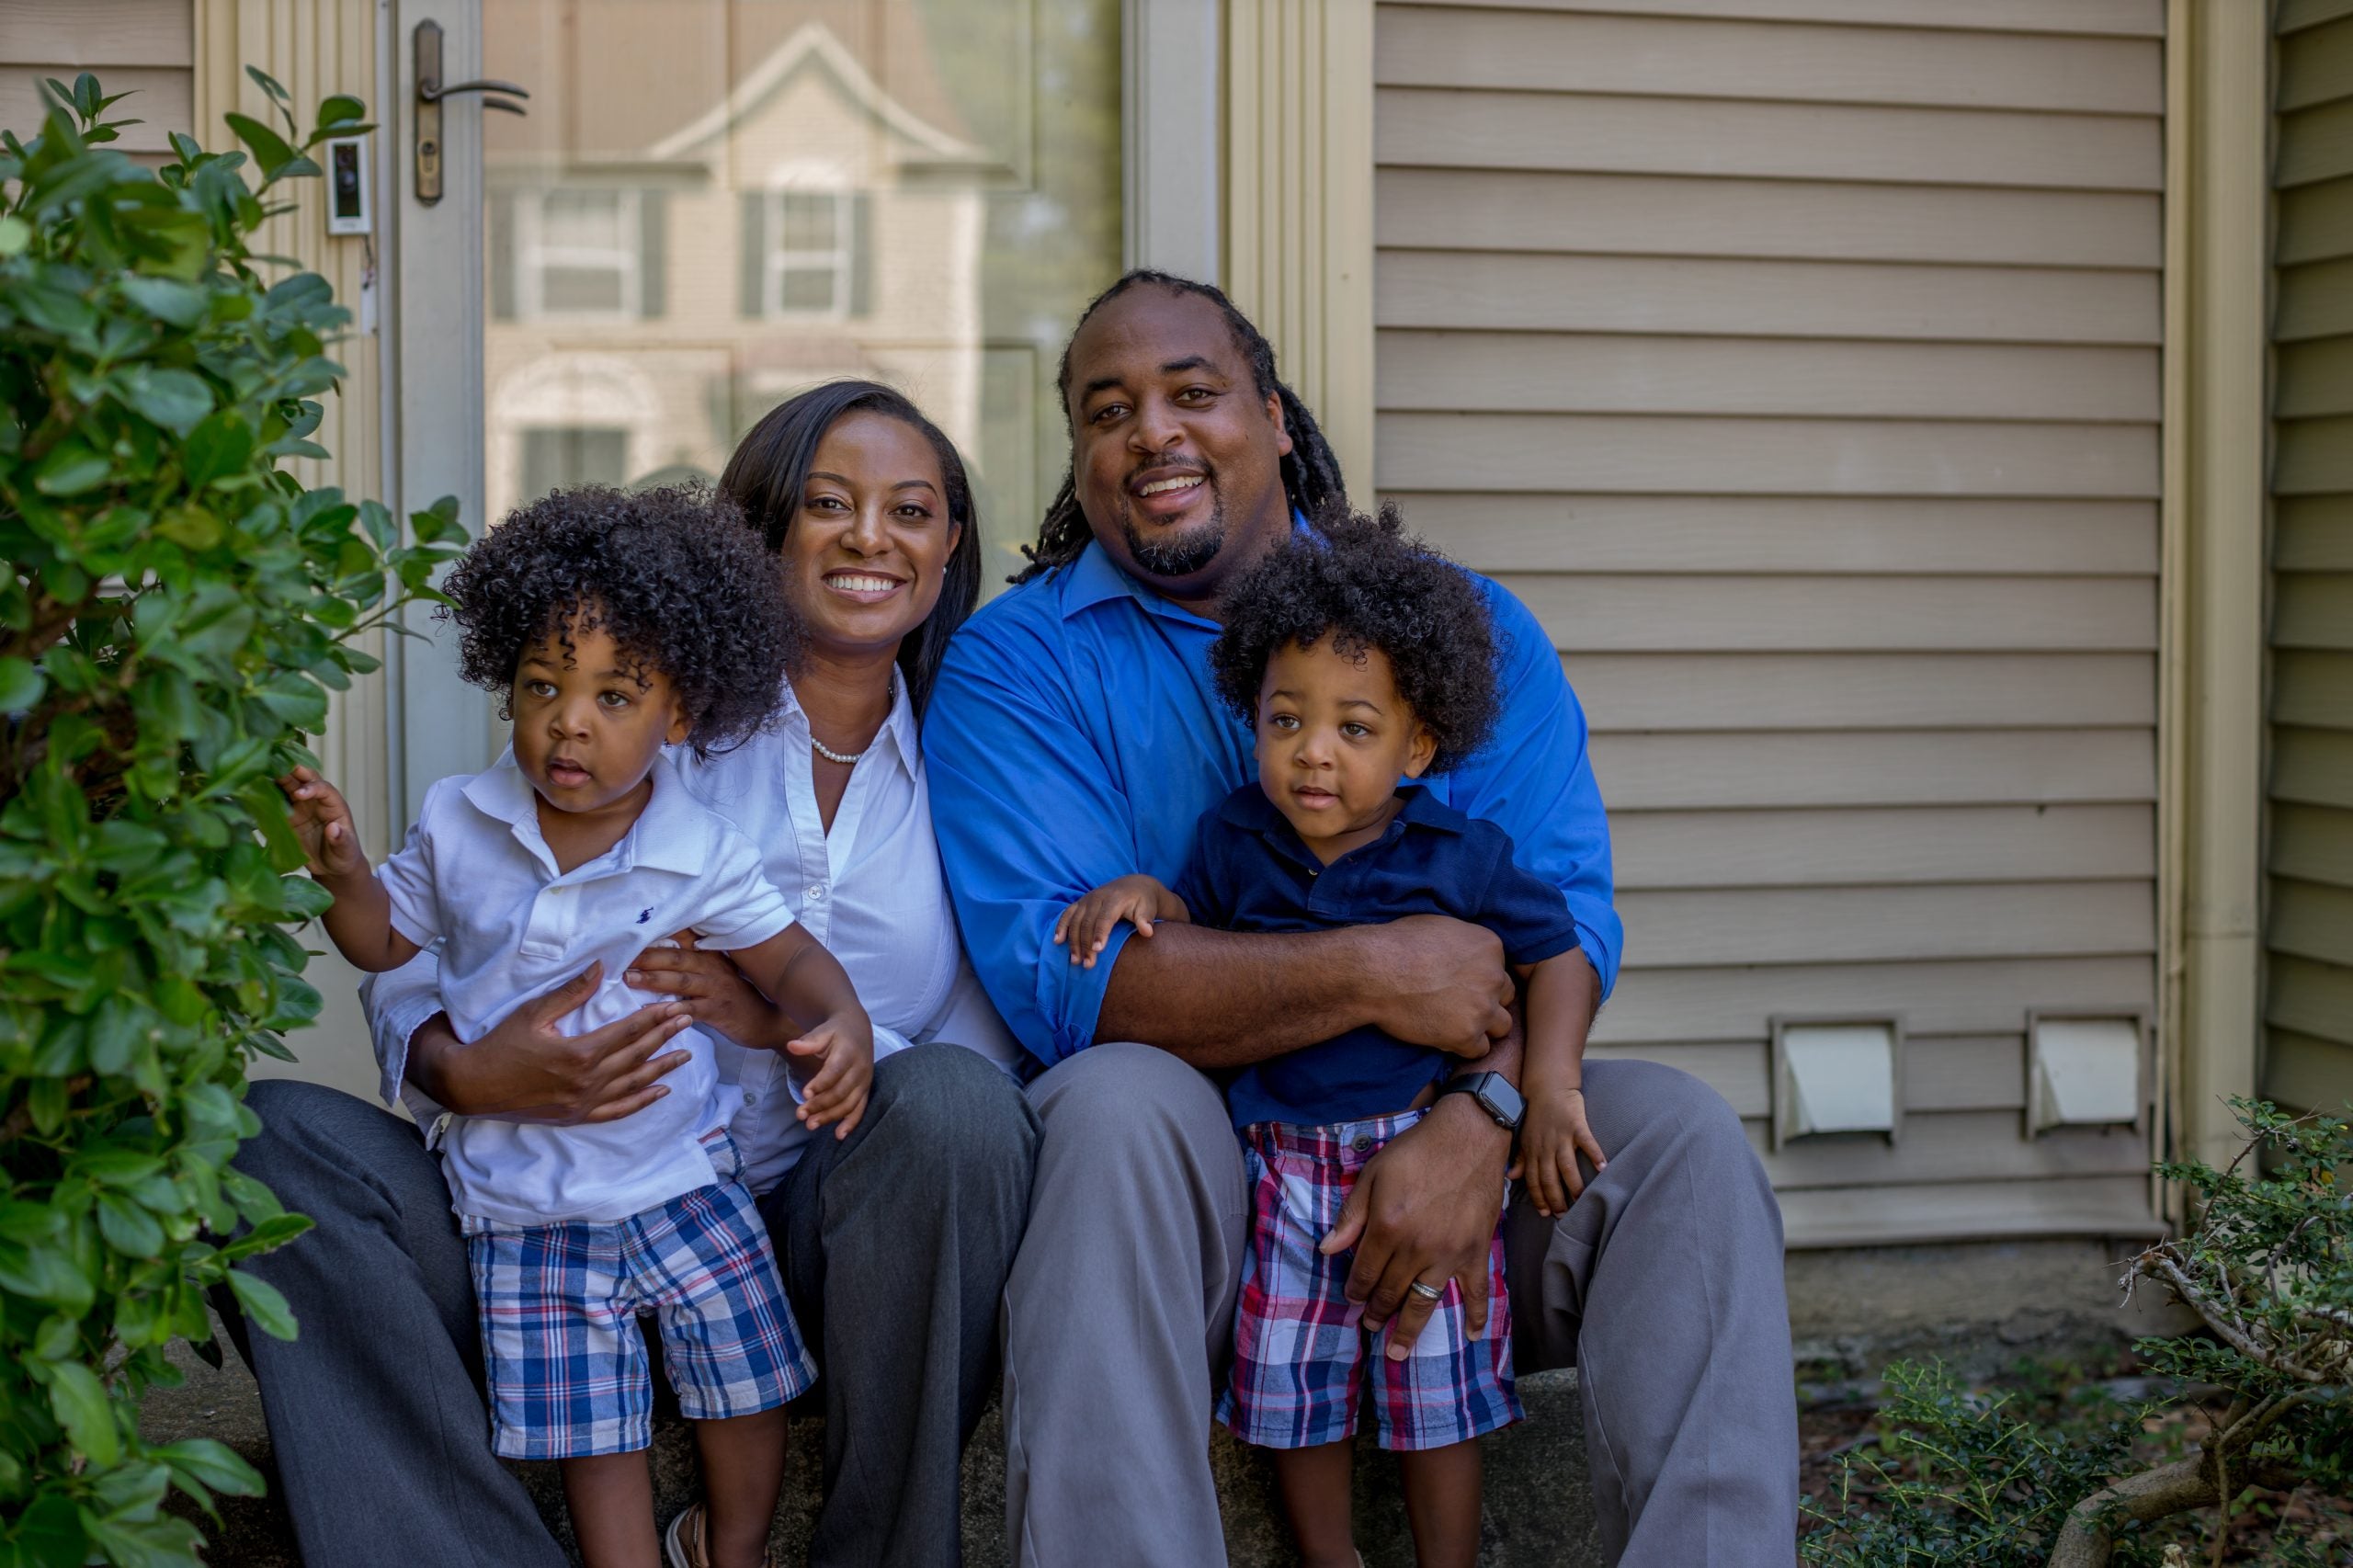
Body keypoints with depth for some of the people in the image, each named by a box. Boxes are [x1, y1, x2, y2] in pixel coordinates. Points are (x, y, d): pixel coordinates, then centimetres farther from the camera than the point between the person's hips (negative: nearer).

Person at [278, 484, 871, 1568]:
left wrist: (844, 1027, -25)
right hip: (524, 1204, 1)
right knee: (592, 1433, 6)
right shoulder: (457, 823, -5)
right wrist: (341, 870, -11)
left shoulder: (700, 857, -12)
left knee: (747, 1381, 9)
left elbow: (788, 955, -4)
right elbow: (385, 940, 9)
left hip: (678, 1176, 0)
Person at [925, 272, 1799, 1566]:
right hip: (1175, 1172, -2)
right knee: (1115, 1099, -34)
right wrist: (1372, 979, -23)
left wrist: (1475, 1119, -25)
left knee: (1682, 1139, -20)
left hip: (1435, 1146, 3)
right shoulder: (1015, 663, -1)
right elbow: (1052, 972, -15)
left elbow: (1563, 913, -3)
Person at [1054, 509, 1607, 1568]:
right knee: (1290, 1378, 9)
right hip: (1284, 1158, 2)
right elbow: (1198, 933, 16)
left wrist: (1550, 1082, -12)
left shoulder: (1460, 855, -5)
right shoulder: (1236, 837, 1)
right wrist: (1143, 896, -5)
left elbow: (1554, 953, 0)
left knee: (1437, 1383, 6)